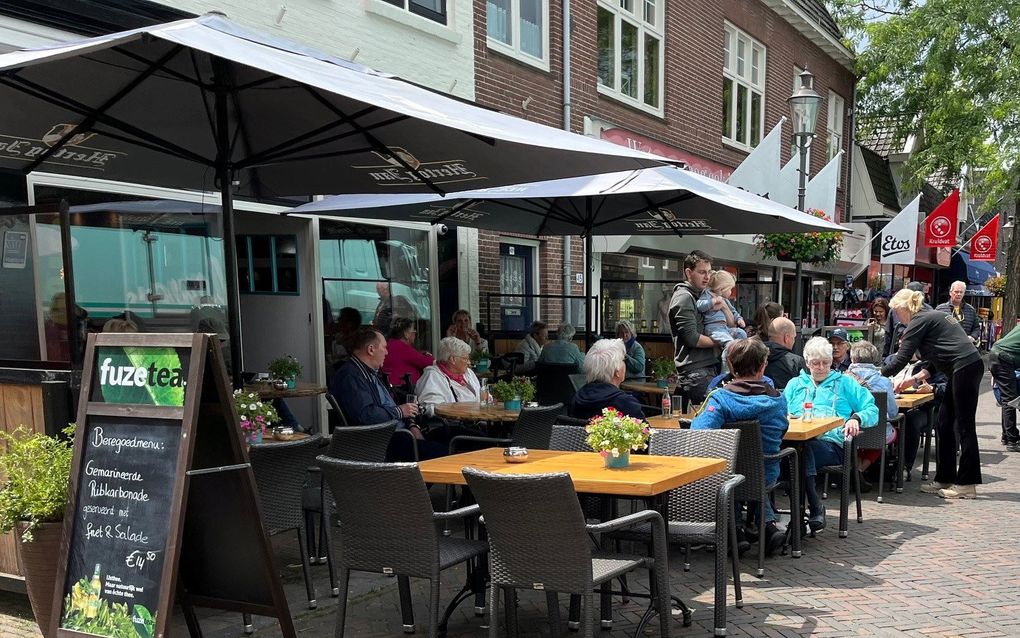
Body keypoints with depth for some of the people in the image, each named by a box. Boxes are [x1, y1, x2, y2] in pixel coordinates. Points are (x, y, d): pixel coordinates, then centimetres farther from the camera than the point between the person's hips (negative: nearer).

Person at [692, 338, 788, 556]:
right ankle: (768, 523, 24)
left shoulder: (720, 398, -21)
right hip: (766, 477, 2)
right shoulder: (778, 399, -9)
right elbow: (781, 431, 8)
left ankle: (734, 527, 27)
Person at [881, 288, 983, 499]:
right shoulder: (931, 316, 21)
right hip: (967, 368, 10)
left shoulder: (920, 320, -8)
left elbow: (901, 358, -9)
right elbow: (938, 359, 24)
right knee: (945, 424, 11)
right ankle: (945, 479, 15)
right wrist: (916, 378, 20)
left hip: (965, 368, -10)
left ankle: (966, 484, -1)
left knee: (964, 426, -5)